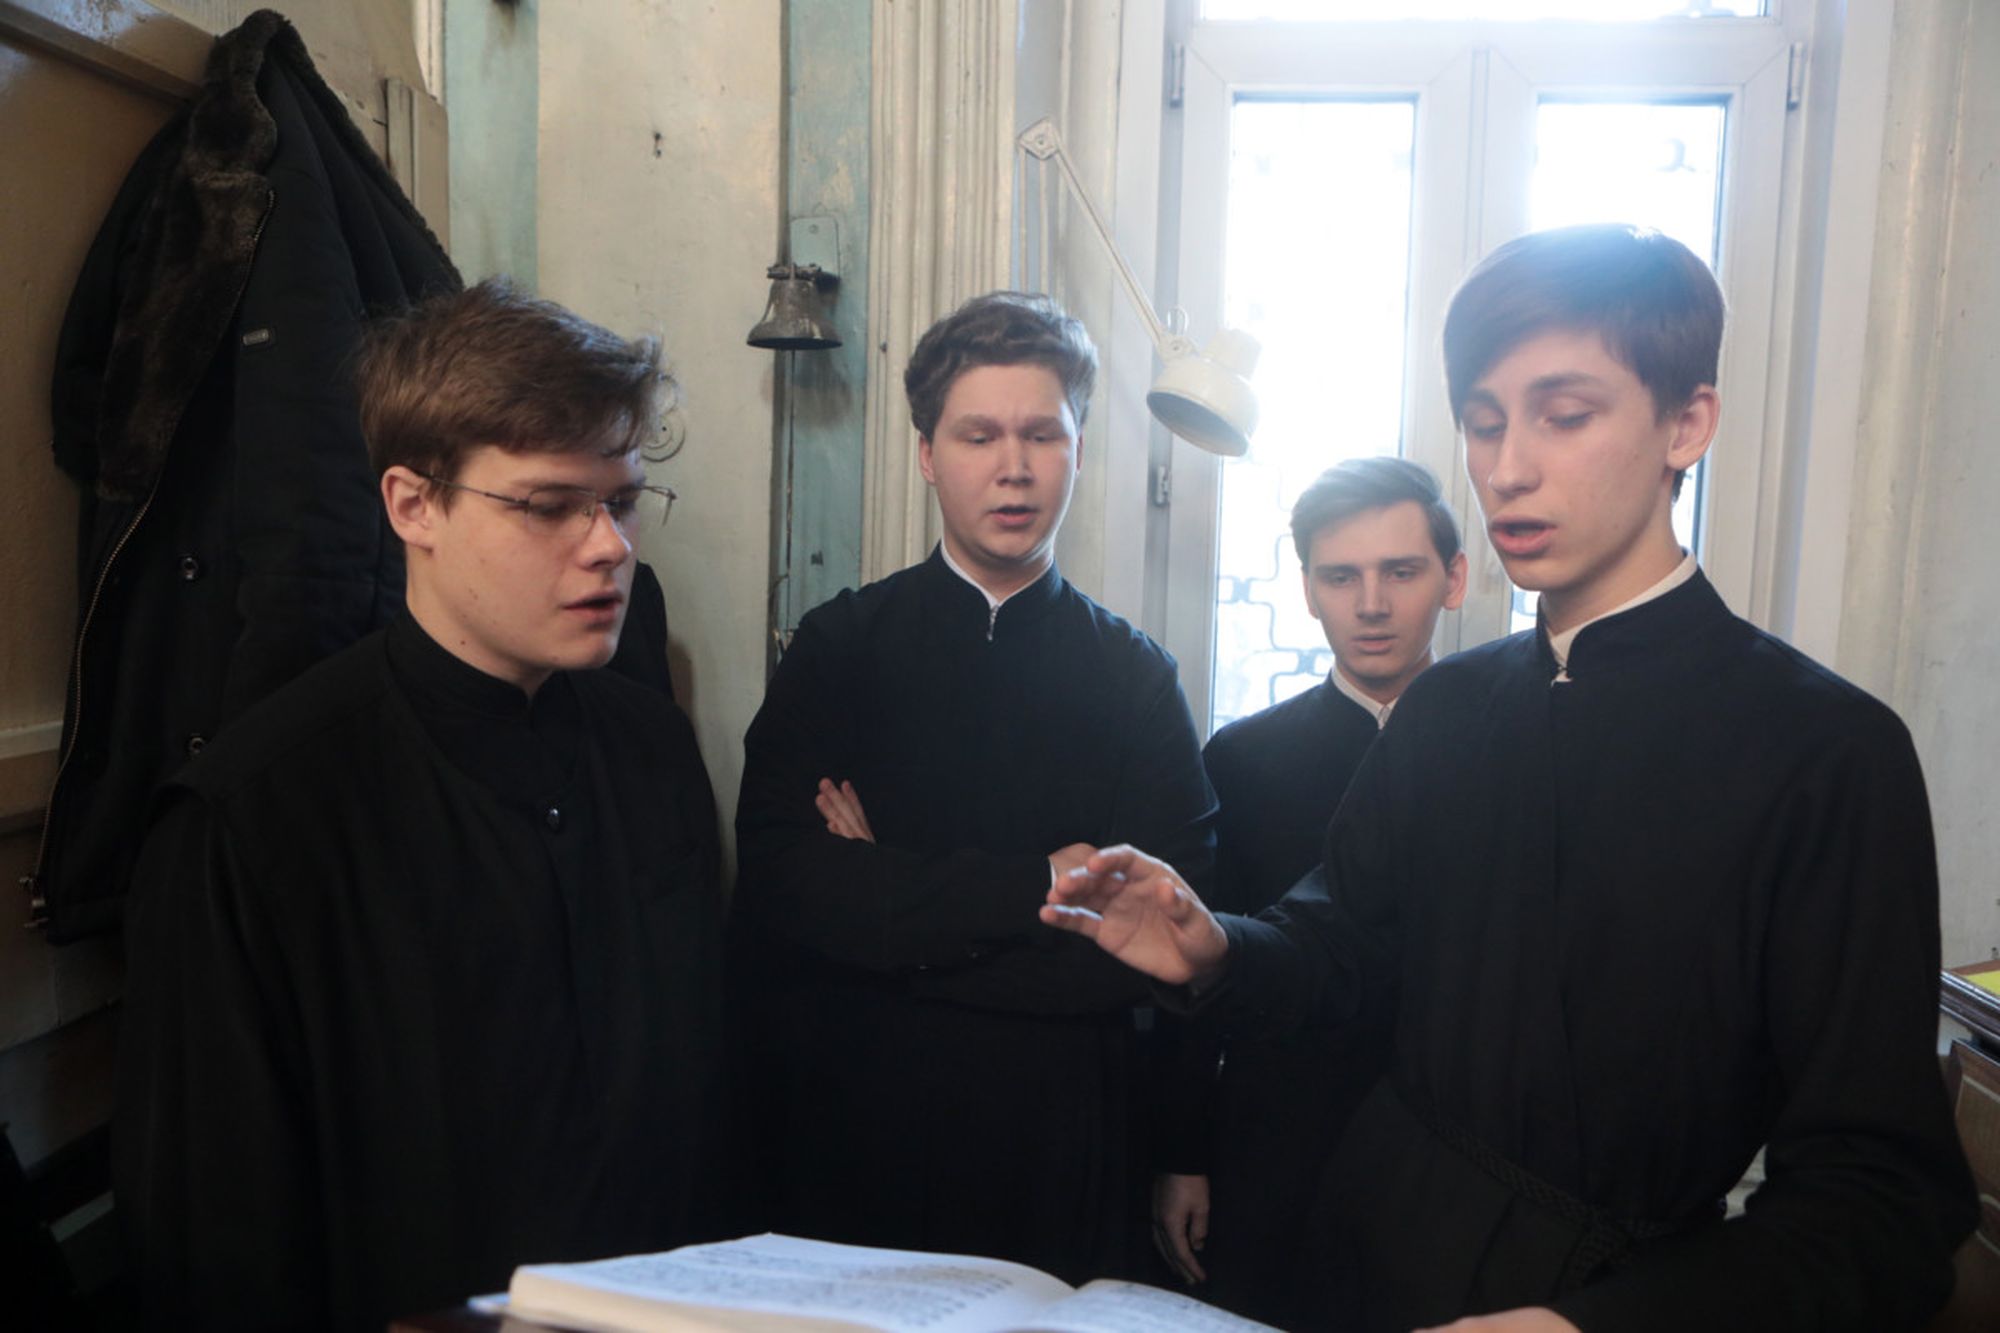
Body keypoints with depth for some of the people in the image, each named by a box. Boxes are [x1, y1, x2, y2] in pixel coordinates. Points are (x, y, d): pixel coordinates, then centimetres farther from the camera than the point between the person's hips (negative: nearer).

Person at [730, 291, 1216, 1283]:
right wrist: (1041, 887, -17)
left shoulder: (1136, 678, -1)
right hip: (850, 1147, 0)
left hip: (1063, 1164, 0)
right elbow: (776, 889, -14)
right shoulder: (839, 647, -1)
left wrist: (900, 911, -14)